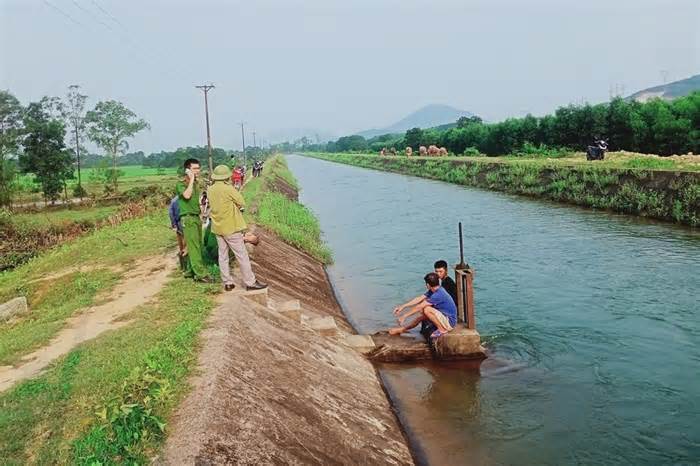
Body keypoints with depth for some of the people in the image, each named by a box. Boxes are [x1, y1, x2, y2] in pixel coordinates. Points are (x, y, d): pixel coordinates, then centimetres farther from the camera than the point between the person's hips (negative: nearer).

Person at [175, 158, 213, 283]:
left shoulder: (195, 184, 15)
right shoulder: (180, 184, -7)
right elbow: (187, 195, -27)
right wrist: (191, 179, -19)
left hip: (197, 217, 8)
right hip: (188, 218, -8)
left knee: (196, 246, 8)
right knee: (194, 246, -10)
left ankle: (190, 271, 16)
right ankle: (200, 273, -12)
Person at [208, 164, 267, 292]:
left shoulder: (211, 189, 2)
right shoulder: (228, 189, -18)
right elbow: (242, 202, -11)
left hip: (217, 227, 7)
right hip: (231, 227, -7)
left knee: (223, 256, 13)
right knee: (242, 255, 1)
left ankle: (227, 283, 18)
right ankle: (250, 282, 5)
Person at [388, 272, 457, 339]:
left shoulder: (438, 294, -26)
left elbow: (420, 307, -22)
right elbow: (419, 299, 7)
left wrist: (404, 316, -15)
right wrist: (402, 306, 7)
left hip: (450, 321, -10)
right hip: (444, 317, 10)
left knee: (427, 310, -26)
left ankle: (442, 329, -11)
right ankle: (402, 328, 32)